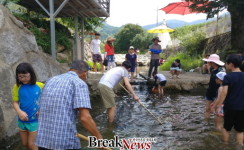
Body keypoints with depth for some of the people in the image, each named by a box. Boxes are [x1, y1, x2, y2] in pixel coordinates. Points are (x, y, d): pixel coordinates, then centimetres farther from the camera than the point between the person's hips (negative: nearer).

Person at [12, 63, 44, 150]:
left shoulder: (40, 86, -14)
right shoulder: (17, 87, -8)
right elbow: (15, 102, -5)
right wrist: (19, 112, -24)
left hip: (35, 121, -3)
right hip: (22, 121, 3)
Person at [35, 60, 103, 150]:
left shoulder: (50, 80, 13)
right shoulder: (79, 83, -7)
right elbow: (84, 117, -17)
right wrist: (99, 137, -4)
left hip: (42, 140, 6)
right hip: (66, 142, -6)